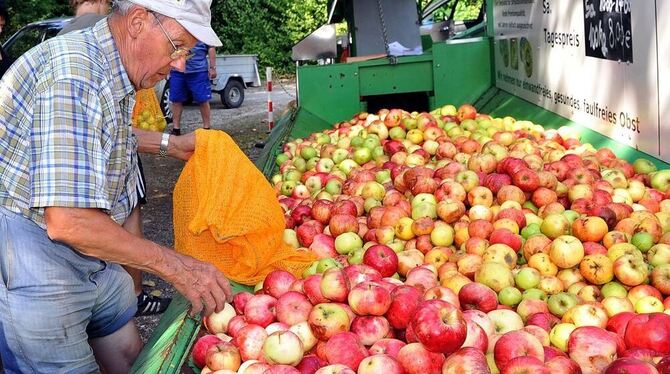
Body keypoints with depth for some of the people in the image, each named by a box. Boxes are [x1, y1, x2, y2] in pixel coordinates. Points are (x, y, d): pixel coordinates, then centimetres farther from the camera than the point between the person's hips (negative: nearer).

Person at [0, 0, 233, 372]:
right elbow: (68, 222, -31)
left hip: (93, 260, 10)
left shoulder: (109, 70, 6)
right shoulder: (73, 73, -26)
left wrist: (168, 143, 22)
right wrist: (175, 266, -25)